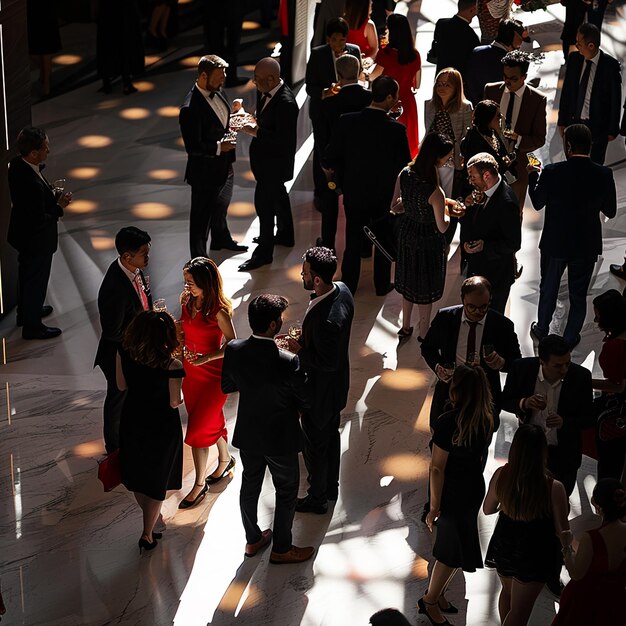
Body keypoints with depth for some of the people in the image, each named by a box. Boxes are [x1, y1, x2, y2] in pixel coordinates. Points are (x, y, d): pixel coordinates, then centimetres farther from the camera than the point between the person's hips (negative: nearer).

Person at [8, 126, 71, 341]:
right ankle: (32, 326, 32)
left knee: (27, 273, 29)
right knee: (37, 280, 13)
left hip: (23, 233, 9)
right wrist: (59, 206, -16)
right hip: (36, 240, -9)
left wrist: (50, 193, -6)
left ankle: (25, 312, 50)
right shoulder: (32, 184, -39)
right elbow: (40, 221, -30)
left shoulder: (16, 165, -11)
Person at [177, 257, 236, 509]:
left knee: (198, 428, -3)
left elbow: (232, 344, -17)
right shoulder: (187, 300, -5)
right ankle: (225, 459, 48)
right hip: (190, 369, 7)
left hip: (213, 374, -7)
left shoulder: (218, 311, -24)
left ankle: (200, 484, 11)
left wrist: (206, 358, -27)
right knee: (211, 420, 24)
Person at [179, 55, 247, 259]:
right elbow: (192, 147, -28)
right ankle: (199, 257, 25)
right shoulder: (191, 109, -31)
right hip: (205, 172, -9)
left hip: (224, 165, 9)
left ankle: (221, 239, 54)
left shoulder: (217, 91, -4)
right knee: (202, 215, 9)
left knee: (221, 205, 31)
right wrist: (219, 147, -30)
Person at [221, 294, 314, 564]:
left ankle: (253, 540, 44)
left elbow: (227, 386, -1)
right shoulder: (288, 362, -33)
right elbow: (305, 401, -18)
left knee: (250, 486, 25)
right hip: (280, 438, -5)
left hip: (247, 434, 5)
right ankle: (281, 548, 33)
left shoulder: (234, 350, -18)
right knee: (286, 492, 18)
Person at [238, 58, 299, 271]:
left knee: (263, 201, -3)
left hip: (275, 161, -10)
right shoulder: (265, 91, -3)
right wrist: (252, 121, -3)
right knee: (277, 195, 26)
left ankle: (264, 252, 9)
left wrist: (255, 131, -29)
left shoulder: (285, 103, -31)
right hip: (266, 156, 10)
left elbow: (283, 139, -31)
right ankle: (285, 235, 46)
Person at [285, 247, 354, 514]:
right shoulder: (342, 290, -12)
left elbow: (328, 362, -30)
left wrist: (300, 350, -19)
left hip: (319, 390, -9)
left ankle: (317, 498, 36)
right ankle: (331, 485, 49)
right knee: (331, 434, 28)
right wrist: (306, 339, 0)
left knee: (315, 444, 15)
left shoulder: (326, 319, -40)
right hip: (336, 384, 9)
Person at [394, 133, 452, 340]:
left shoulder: (405, 174, -17)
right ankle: (424, 335, 37)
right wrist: (449, 214, 0)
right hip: (428, 240, -6)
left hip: (407, 234, 6)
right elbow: (442, 227, -22)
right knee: (426, 288, 17)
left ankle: (405, 327, 44)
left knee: (408, 281, 26)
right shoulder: (435, 192, -34)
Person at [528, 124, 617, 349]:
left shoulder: (552, 172, -22)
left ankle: (542, 330, 39)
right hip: (587, 246, 1)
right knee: (578, 295, 19)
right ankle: (570, 337, 32)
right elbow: (610, 211, -6)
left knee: (548, 289, 22)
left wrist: (533, 176, 9)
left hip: (555, 243, -1)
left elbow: (537, 203, -6)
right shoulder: (604, 175, -17)